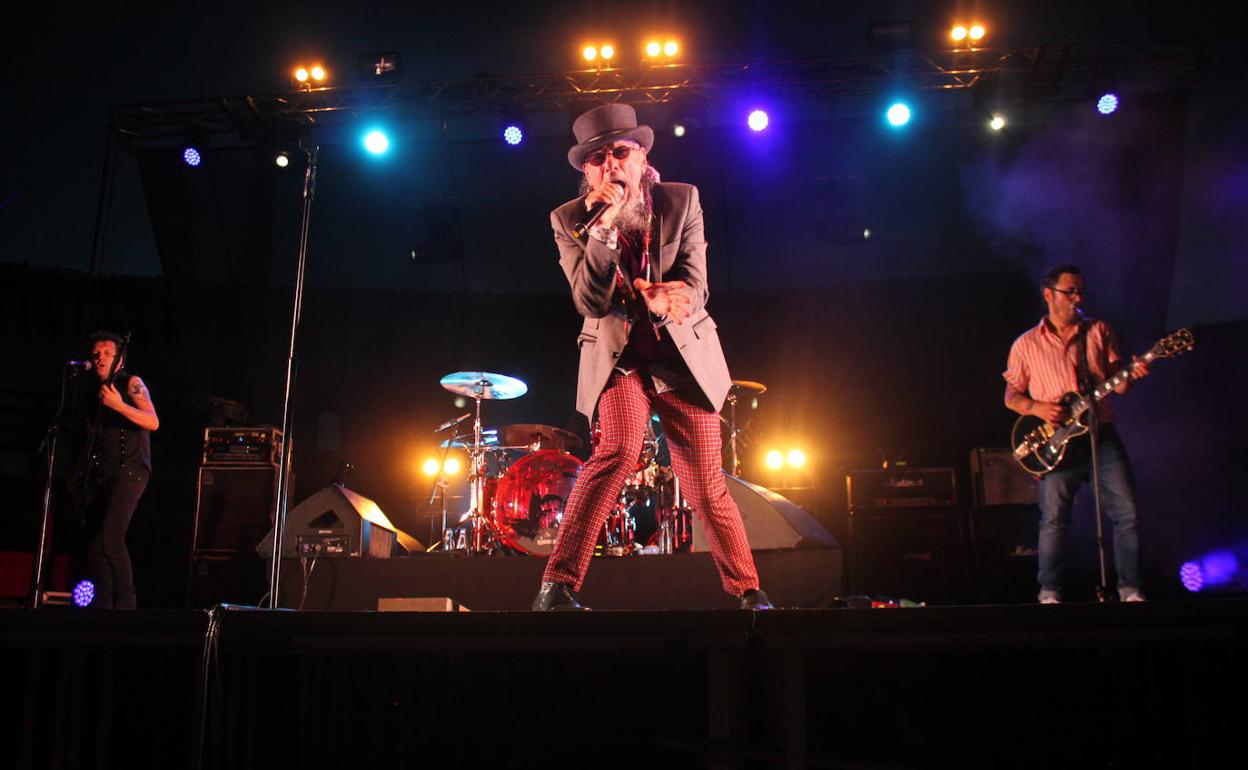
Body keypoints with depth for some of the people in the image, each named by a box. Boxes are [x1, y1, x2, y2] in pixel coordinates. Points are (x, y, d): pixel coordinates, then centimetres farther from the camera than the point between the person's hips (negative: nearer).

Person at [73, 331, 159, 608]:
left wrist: (120, 405, -27)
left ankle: (125, 603, -12)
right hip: (98, 476, 7)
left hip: (128, 471, -7)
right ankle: (102, 607, 10)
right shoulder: (91, 391, 18)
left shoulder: (131, 383, -1)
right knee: (94, 546, 3)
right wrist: (81, 473, 15)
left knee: (110, 537, -21)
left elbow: (153, 422, -15)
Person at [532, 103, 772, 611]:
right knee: (620, 449, -27)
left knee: (706, 488, 1)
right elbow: (591, 302, -15)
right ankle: (557, 585, -23)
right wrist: (605, 224, -24)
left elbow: (694, 288, -8)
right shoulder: (569, 220, -3)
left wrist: (665, 299, -31)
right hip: (618, 357, -1)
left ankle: (749, 593, 19)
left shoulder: (682, 202, -2)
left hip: (684, 357, 1)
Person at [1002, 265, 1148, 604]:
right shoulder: (1026, 344, 6)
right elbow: (1011, 396, 9)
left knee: (1127, 513, -3)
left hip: (1102, 437, 2)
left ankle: (1130, 588, 9)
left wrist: (1133, 375, -15)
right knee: (1053, 521, -4)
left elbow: (1116, 384, 8)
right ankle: (1049, 591, 9)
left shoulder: (1099, 332, 11)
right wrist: (1037, 407, -11)